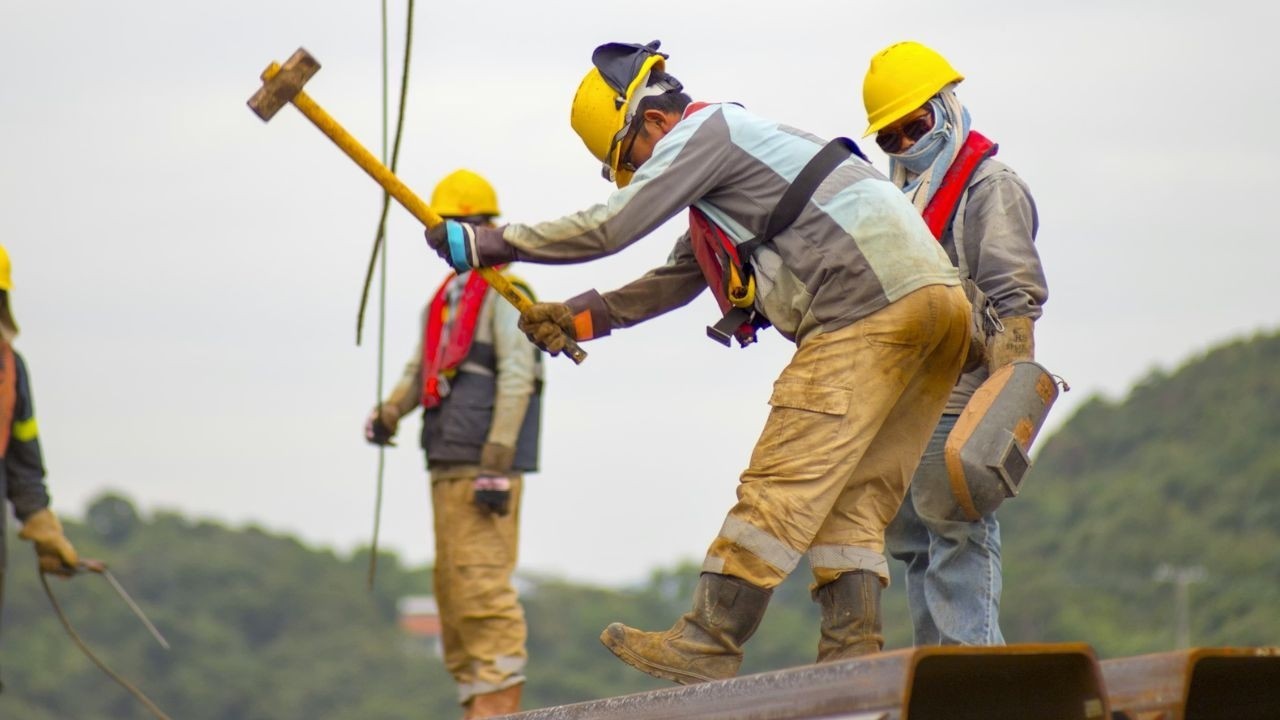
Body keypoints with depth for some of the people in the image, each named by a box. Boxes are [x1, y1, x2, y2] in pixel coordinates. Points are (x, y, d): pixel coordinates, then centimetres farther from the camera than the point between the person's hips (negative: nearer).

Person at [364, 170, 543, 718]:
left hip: (486, 465, -9)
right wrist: (390, 412, -1)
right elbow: (421, 370, 21)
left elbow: (517, 379, -12)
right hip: (447, 463, 9)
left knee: (482, 582, -13)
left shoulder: (503, 294, -5)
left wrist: (496, 465, -18)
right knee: (452, 586, 10)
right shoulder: (444, 299, 22)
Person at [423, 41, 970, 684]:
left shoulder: (704, 131, -1)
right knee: (852, 495, 8)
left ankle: (709, 643, -10)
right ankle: (852, 651, 1)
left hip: (869, 304, -10)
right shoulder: (725, 160, 29)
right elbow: (674, 282, 35)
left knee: (785, 480, -10)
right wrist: (579, 316, 28)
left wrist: (487, 244, 1)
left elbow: (610, 226, -7)